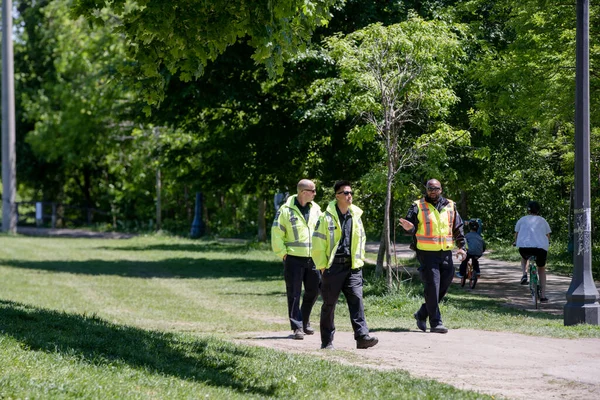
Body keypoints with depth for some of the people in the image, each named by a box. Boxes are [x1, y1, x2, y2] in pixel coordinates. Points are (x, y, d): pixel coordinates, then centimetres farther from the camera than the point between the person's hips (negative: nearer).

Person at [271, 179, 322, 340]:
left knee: (313, 291, 12)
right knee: (294, 294, -2)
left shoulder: (316, 209, 9)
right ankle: (297, 327, 1)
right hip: (294, 259, -5)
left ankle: (305, 322, 30)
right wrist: (283, 254, -9)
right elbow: (276, 234, -6)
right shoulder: (286, 210, -7)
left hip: (313, 259, 5)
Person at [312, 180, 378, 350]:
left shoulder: (356, 216, 11)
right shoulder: (327, 218, -5)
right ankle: (327, 341, 13)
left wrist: (359, 261, 14)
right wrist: (322, 266, -6)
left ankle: (362, 336, -16)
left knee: (357, 300, -10)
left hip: (352, 267, 3)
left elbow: (361, 240, 21)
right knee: (329, 305, 5)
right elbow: (318, 244, -4)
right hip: (333, 267, -3)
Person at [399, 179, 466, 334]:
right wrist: (409, 228, -27)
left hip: (446, 253, 5)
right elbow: (410, 225, -4)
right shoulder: (418, 207, 0)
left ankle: (422, 314, 25)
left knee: (444, 286, 8)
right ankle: (435, 322, -3)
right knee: (432, 287, -7)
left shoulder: (450, 206, 11)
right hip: (427, 253, -5)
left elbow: (458, 228, 16)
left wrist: (461, 246, 8)